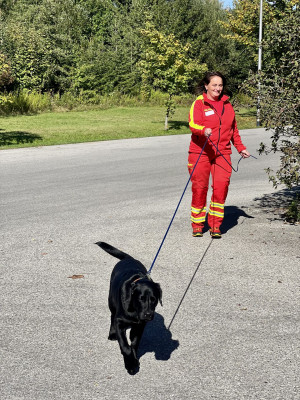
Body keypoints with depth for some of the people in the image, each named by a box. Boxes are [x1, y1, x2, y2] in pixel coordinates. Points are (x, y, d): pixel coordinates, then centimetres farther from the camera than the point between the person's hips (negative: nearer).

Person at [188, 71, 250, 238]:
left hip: (222, 153, 3)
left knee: (221, 187, -8)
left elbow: (233, 129, 26)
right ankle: (197, 225, 15)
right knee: (199, 188, 0)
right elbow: (193, 124, -16)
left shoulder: (227, 105, 16)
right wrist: (204, 130, -36)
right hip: (200, 152, -3)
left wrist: (241, 148, 23)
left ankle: (215, 226, 3)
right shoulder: (199, 103, 0)